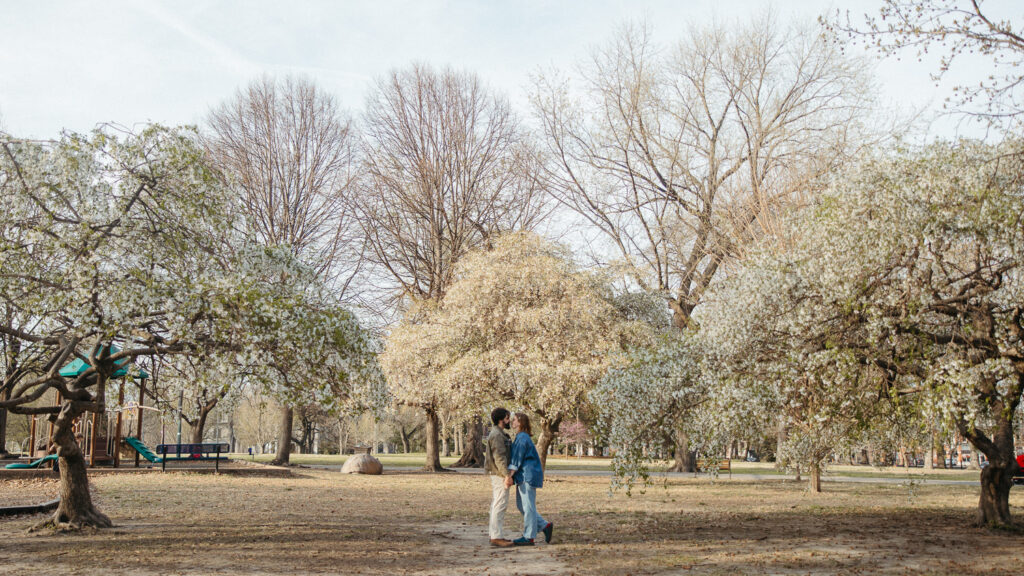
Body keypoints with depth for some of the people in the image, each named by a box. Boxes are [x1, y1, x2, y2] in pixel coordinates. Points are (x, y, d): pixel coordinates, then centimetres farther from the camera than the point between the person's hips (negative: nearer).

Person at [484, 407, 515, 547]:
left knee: (496, 505, 11)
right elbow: (499, 457, -22)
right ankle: (496, 537, -11)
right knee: (500, 505, -10)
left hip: (497, 474, 11)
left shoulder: (498, 434, 18)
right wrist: (506, 475, -24)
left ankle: (494, 535, 15)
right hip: (499, 474, -11)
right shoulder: (497, 435, -15)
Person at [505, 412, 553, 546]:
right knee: (521, 505, 13)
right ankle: (545, 526, 15)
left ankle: (529, 537, 3)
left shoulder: (522, 438, -14)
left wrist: (509, 476, -23)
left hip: (528, 476, -10)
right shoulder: (521, 437, 18)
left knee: (527, 506, -3)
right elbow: (514, 458, 23)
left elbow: (516, 459, -20)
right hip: (523, 476, 10)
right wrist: (512, 476, 23)